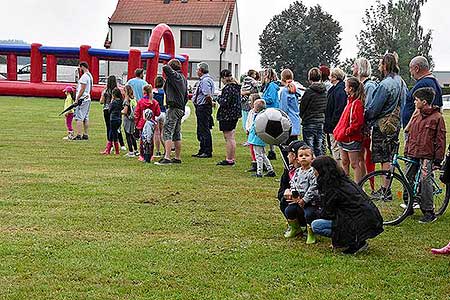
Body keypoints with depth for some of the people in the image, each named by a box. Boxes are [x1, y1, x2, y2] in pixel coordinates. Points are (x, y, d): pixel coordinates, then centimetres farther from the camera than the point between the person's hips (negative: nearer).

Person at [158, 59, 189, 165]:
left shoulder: (174, 75, -10)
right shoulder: (183, 78, 17)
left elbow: (165, 68, -27)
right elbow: (186, 95, 21)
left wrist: (168, 66, -4)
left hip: (173, 108, -9)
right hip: (180, 109, 9)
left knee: (167, 132, -13)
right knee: (176, 134, 14)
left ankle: (167, 157, -21)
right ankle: (178, 158, 18)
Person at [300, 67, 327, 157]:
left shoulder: (309, 91, -15)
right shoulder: (324, 91, 2)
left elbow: (302, 106, -6)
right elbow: (326, 107, 8)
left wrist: (303, 117, 11)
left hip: (309, 123, -6)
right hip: (321, 122, 6)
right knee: (318, 148, 12)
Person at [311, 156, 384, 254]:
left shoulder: (332, 188, -11)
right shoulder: (344, 180, 14)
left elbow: (327, 214, -1)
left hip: (362, 223, -9)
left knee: (315, 225, -11)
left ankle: (355, 242, -9)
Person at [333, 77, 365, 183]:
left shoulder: (357, 103, -17)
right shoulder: (350, 101, 14)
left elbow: (358, 122, -23)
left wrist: (346, 132, -19)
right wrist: (338, 131, 13)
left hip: (352, 138, -10)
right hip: (344, 138, 10)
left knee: (354, 164, -4)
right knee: (344, 163, 14)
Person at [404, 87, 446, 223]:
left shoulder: (437, 117, -6)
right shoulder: (416, 113, 11)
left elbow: (440, 140, -5)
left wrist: (438, 160, -7)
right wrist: (406, 150, 17)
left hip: (426, 156, -6)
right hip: (412, 154, 6)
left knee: (425, 182, -10)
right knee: (407, 180, 7)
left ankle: (429, 213, -2)